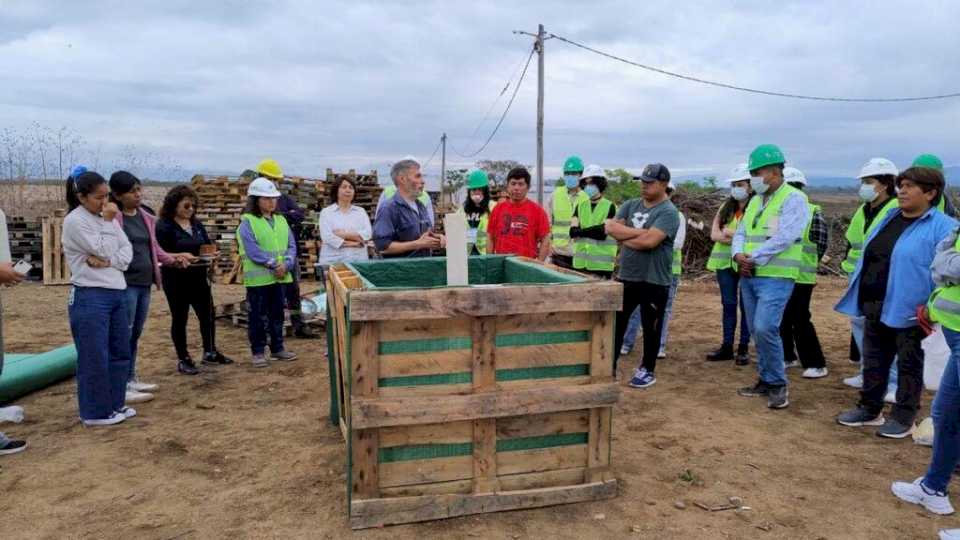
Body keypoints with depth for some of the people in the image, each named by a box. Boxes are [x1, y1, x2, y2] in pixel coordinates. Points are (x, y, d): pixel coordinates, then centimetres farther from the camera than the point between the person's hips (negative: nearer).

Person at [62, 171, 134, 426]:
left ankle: (115, 404, 25)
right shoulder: (74, 221, -9)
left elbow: (127, 250, 6)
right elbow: (101, 249, -14)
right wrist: (109, 222, -7)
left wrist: (108, 261, -11)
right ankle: (95, 412, 10)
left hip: (117, 292, 8)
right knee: (95, 357, -2)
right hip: (90, 297, -8)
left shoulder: (107, 218, 13)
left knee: (120, 352, 13)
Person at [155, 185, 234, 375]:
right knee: (179, 318, 5)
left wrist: (211, 252, -8)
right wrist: (180, 256, -28)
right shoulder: (164, 225, -10)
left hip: (199, 276, 6)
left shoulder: (196, 224, 9)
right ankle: (183, 360, 15)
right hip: (176, 278, -6)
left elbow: (209, 244, 15)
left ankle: (210, 353, 26)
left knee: (207, 313, 10)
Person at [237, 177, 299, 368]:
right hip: (258, 278, -6)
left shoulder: (281, 220, 11)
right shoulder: (247, 222, -7)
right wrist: (273, 265, -19)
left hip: (280, 277, 6)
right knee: (258, 316, 3)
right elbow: (253, 250, -17)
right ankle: (258, 352, 12)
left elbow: (291, 246, 6)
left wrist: (286, 265, -11)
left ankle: (277, 348, 26)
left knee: (277, 313, 14)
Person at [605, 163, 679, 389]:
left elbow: (649, 241, -24)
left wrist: (624, 237, -10)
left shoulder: (668, 212, -11)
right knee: (616, 323, 10)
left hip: (654, 281, -6)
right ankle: (609, 367, 21)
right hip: (627, 277, 6)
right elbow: (611, 227, -4)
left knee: (651, 327, 7)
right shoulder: (631, 205, 9)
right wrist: (639, 232, -14)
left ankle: (647, 370, 23)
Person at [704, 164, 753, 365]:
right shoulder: (726, 207, 11)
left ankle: (744, 348, 11)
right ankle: (727, 347, 16)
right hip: (725, 262, 5)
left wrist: (728, 232, -9)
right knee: (728, 305, 9)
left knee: (745, 305, 3)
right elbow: (714, 234, 2)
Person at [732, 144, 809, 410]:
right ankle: (766, 381, 23)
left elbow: (782, 239, -19)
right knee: (757, 331, 11)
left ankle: (778, 384, 0)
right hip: (749, 277, 8)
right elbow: (741, 233, 13)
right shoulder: (756, 201, 17)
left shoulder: (794, 199, -8)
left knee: (765, 329, -16)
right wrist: (739, 255, -7)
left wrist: (753, 258, -16)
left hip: (776, 277, -8)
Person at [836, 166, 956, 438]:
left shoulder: (943, 227, -11)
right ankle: (869, 409, 29)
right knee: (874, 360, 16)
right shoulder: (889, 218, 12)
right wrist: (860, 295, 16)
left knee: (909, 365, 6)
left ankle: (903, 418, 17)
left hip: (908, 311, -7)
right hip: (875, 307, 8)